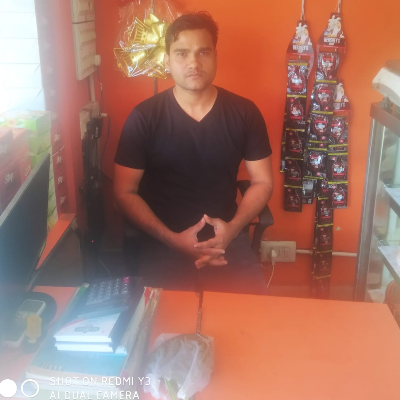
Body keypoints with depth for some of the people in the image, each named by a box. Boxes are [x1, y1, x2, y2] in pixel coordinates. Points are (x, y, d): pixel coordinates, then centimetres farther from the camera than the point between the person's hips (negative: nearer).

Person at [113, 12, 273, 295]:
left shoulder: (244, 113, -1)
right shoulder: (144, 117, -6)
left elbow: (263, 182, 6)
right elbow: (125, 192, -3)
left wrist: (232, 228, -11)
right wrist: (171, 238, -14)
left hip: (227, 237, 2)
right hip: (162, 242, -1)